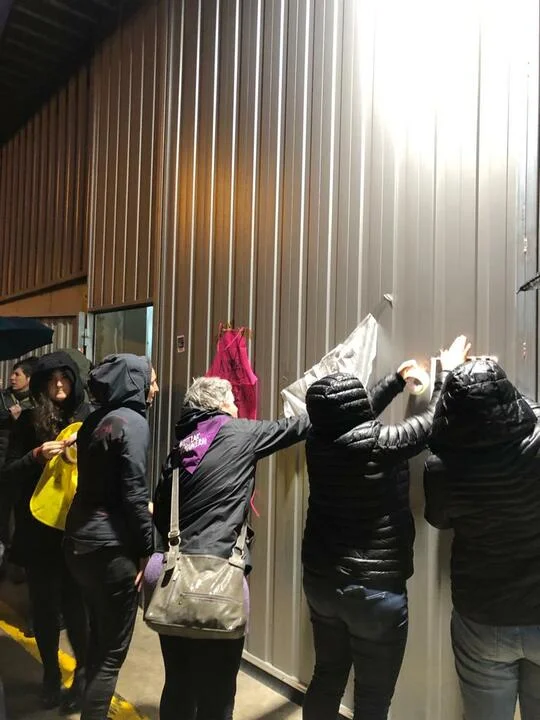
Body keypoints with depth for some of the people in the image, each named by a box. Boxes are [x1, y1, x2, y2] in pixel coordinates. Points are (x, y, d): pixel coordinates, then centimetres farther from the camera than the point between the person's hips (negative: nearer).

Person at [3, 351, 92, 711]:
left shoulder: (89, 417, -3)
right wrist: (36, 455, -18)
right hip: (37, 528, 2)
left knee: (74, 600, 5)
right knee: (44, 602, 12)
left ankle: (84, 674, 25)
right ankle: (51, 673, 32)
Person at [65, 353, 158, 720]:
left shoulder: (95, 420, 11)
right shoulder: (133, 422, -15)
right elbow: (134, 492, -19)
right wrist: (146, 548, -11)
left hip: (81, 539, 9)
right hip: (112, 545, -9)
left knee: (99, 637, 23)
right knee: (113, 649, 6)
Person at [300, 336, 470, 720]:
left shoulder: (318, 439, -7)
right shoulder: (381, 444, -24)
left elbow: (355, 419, 12)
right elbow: (434, 421, -9)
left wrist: (397, 379, 23)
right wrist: (447, 373, 7)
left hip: (320, 580, 6)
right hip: (375, 589, -6)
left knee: (327, 676, 23)